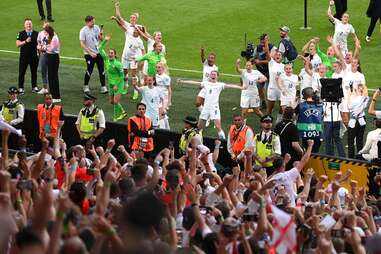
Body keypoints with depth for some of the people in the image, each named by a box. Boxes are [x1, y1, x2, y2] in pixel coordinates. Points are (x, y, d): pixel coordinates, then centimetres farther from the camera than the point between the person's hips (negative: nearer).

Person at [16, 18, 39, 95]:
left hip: (34, 56, 1)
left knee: (34, 72, 9)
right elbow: (18, 44, -5)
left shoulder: (36, 34, 4)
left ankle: (34, 87, 20)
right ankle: (20, 88, 7)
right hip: (24, 56, -1)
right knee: (22, 73, 0)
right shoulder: (21, 34, 1)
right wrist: (26, 41, -18)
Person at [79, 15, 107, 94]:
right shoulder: (83, 31, -11)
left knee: (102, 70, 0)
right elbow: (82, 45, -13)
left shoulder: (96, 28, 3)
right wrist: (91, 53, -17)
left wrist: (100, 35, -12)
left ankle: (103, 87, 5)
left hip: (98, 52, 4)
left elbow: (100, 39, 11)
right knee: (89, 71, 0)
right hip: (89, 54, -4)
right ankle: (85, 86, 19)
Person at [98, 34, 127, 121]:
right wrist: (105, 41, -7)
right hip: (111, 84, 7)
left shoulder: (118, 64, -20)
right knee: (112, 101, 14)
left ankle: (116, 116, 5)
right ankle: (122, 112, 35)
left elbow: (122, 76, -15)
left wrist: (116, 85, -17)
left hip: (118, 84, -7)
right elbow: (100, 49, 1)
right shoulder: (106, 59, -3)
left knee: (116, 101, -10)